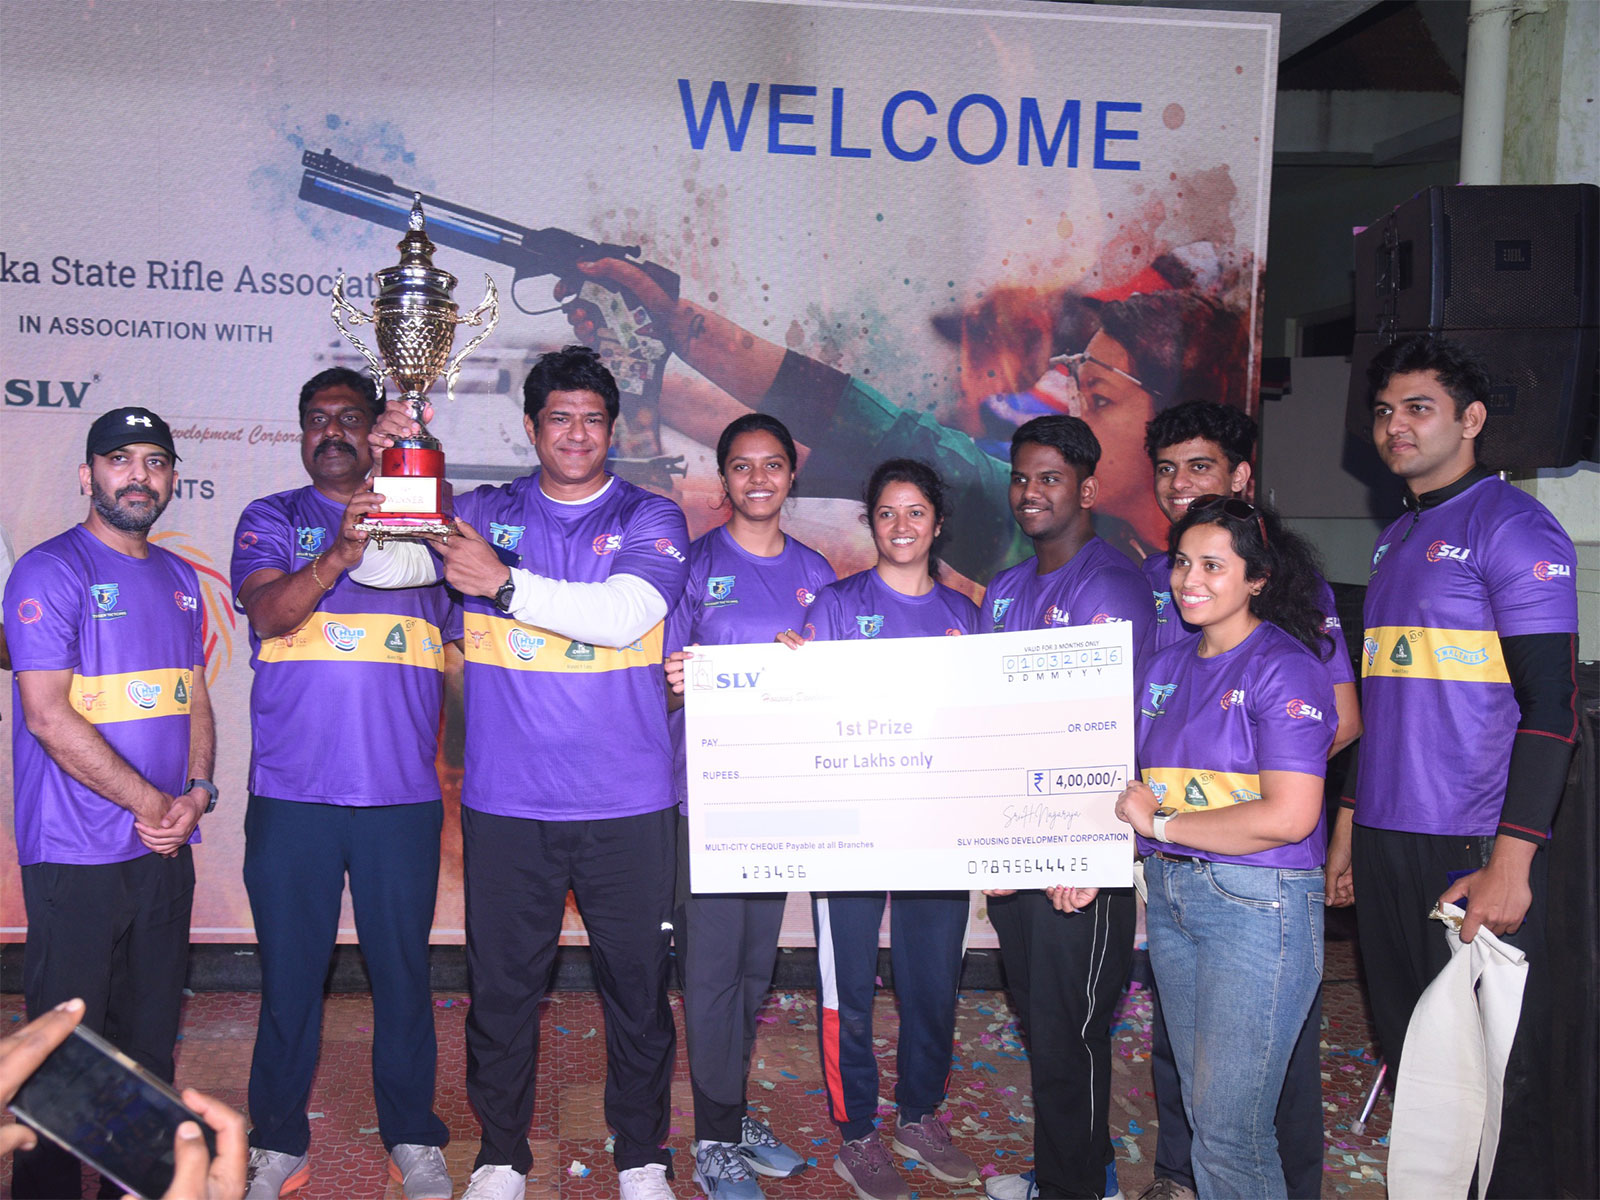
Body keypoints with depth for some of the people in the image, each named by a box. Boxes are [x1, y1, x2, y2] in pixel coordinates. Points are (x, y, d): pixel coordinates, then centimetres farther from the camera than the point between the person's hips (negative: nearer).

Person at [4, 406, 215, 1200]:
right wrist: (148, 802, -12)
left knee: (150, 1032, 14)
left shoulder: (178, 579, 13)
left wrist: (196, 793, -1)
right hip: (76, 855, -6)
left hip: (166, 847, 6)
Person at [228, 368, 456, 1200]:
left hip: (403, 792, 1)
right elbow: (268, 611, -12)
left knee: (403, 966, 8)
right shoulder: (270, 521, 9)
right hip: (291, 794, -1)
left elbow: (464, 641, 17)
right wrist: (340, 554, -28)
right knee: (289, 970, 7)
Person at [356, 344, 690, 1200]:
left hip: (626, 806, -1)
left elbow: (624, 614, -15)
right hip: (505, 804, 1)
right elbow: (378, 566, -1)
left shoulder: (649, 519, 3)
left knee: (637, 985, 8)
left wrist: (505, 583, -22)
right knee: (501, 987, 9)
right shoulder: (482, 514, 9)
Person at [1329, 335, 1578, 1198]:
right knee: (1409, 1054, 13)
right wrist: (1347, 822, 18)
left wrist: (1512, 862, -18)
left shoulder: (1512, 527, -7)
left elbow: (1549, 706, -13)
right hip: (1386, 843, 7)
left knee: (1495, 1074, 2)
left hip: (1474, 851, -7)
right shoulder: (1395, 540, 16)